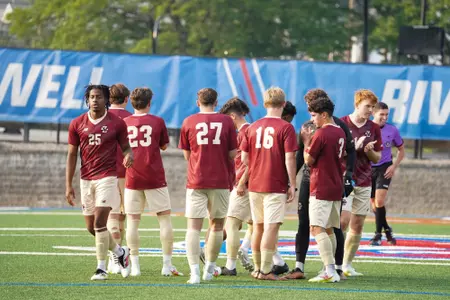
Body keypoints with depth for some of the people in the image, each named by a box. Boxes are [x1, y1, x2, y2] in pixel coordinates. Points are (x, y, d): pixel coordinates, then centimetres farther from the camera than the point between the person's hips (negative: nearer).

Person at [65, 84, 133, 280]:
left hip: (107, 177, -4)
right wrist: (69, 185, 4)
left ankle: (101, 268, -7)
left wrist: (129, 155, -18)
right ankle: (120, 252, 32)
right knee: (91, 227, 9)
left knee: (99, 222, -14)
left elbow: (125, 147, 8)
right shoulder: (77, 124, 5)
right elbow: (72, 155, 8)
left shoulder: (116, 123, -2)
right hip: (86, 179, 4)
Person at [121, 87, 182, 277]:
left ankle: (134, 266, 1)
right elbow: (164, 146, 10)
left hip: (132, 179, 1)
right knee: (164, 218, 5)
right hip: (155, 178, -1)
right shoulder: (157, 122, -3)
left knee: (133, 220, 5)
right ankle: (167, 265, 2)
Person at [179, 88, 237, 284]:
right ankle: (209, 269, 24)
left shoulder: (188, 122, 1)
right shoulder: (226, 121, 0)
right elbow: (233, 154, 2)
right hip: (220, 181, 1)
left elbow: (186, 155, 8)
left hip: (196, 181, -1)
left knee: (193, 226, -3)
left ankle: (194, 272, -17)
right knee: (217, 225, 16)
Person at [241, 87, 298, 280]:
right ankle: (265, 270, -7)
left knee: (258, 227, 15)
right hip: (276, 186, -5)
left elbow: (244, 158, 8)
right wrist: (292, 185, -7)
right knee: (271, 227, -4)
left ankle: (257, 268, 23)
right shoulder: (286, 128, -8)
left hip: (255, 185, 5)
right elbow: (289, 158, -12)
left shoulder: (253, 127, 6)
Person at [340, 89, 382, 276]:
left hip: (364, 183, 5)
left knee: (357, 225, 5)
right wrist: (354, 147, -18)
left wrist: (370, 151, -9)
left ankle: (347, 264, 14)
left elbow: (377, 158, 14)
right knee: (343, 220, -17)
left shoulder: (374, 128, 9)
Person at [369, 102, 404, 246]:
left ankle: (378, 234, -6)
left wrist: (394, 166, -2)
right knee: (373, 203, 8)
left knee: (379, 201, -16)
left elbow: (401, 150, 10)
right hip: (368, 168, 2)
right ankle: (386, 229, 29)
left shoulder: (392, 130, -3)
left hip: (385, 168, -2)